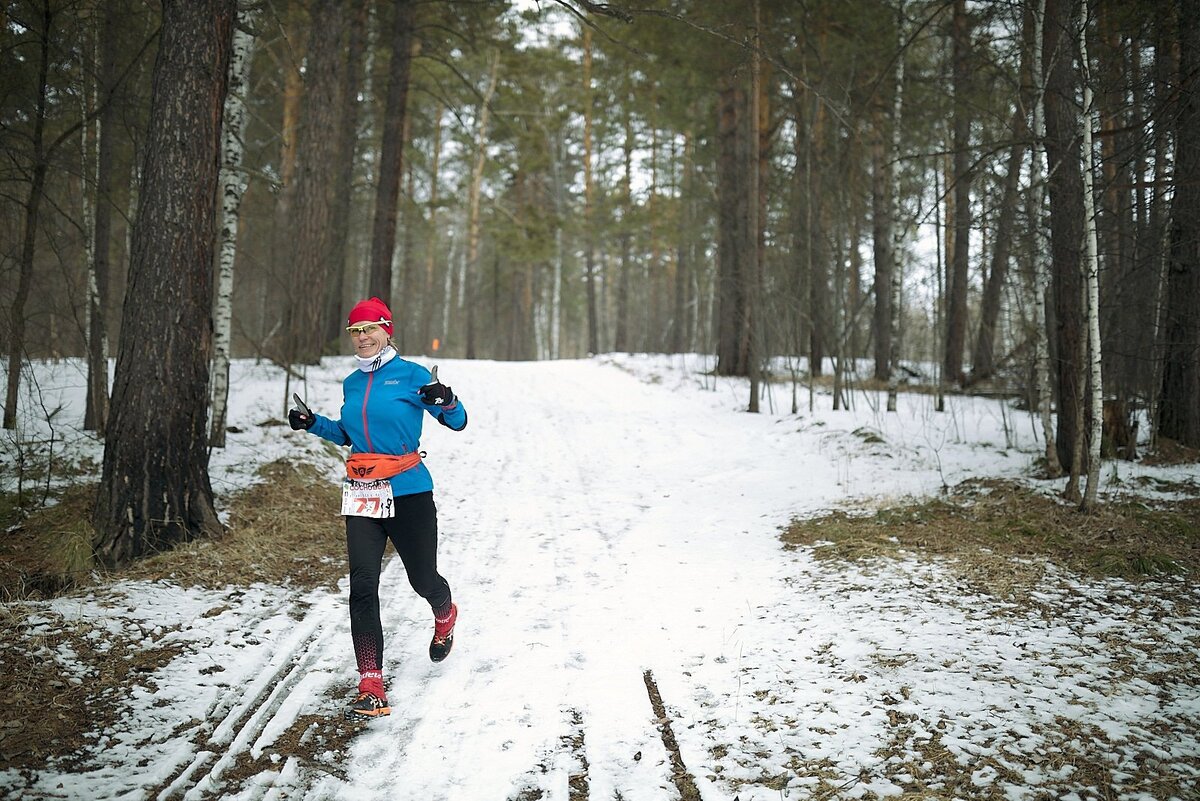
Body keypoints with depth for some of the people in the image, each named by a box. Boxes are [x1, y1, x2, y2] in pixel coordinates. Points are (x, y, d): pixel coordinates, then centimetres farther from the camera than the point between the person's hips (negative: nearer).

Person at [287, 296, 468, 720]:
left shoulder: (411, 374, -5)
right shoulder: (352, 384, 12)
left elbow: (458, 422, -4)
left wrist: (446, 400, -25)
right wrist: (313, 423, 11)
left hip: (408, 491, -4)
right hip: (362, 494, 4)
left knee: (422, 578, 9)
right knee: (362, 586, -8)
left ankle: (445, 617, 48)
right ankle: (372, 690, -5)